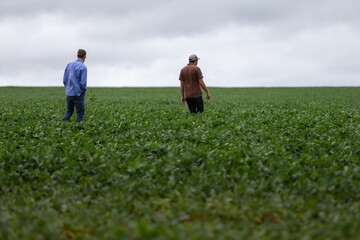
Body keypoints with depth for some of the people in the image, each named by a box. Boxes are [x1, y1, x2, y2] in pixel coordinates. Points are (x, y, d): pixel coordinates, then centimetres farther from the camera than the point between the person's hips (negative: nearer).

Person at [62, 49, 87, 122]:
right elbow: (83, 83, -16)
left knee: (69, 111, 17)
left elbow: (64, 80, 8)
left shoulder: (69, 65, 7)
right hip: (78, 94, -6)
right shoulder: (83, 67, -12)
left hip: (69, 93, 6)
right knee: (80, 113, 4)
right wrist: (84, 90, 3)